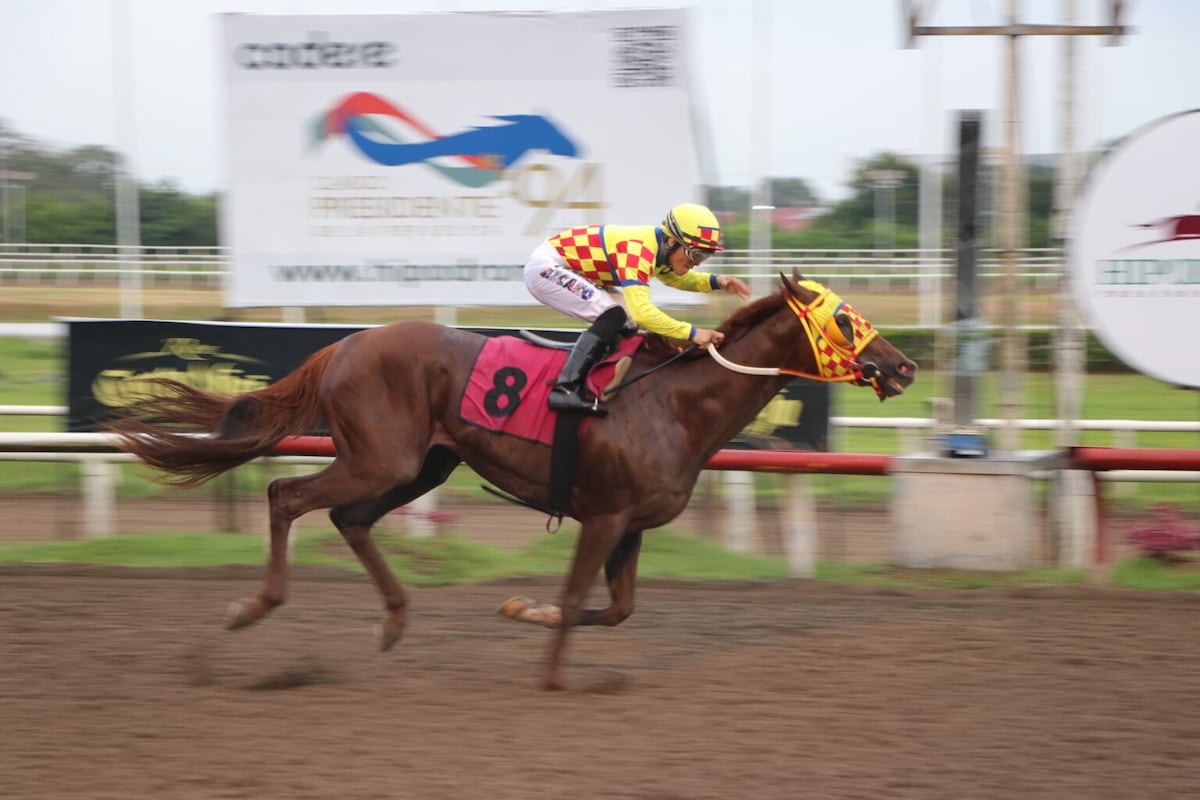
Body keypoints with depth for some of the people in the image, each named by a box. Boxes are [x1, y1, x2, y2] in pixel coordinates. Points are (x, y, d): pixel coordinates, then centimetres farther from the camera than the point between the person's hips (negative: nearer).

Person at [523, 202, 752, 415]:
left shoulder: (662, 248, -1)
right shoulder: (639, 250, -31)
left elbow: (675, 277, 20)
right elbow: (642, 310, -39)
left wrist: (716, 281, 2)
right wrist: (692, 333, -38)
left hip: (570, 271, 10)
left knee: (627, 327, 6)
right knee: (612, 316, -24)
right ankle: (565, 388, -28)